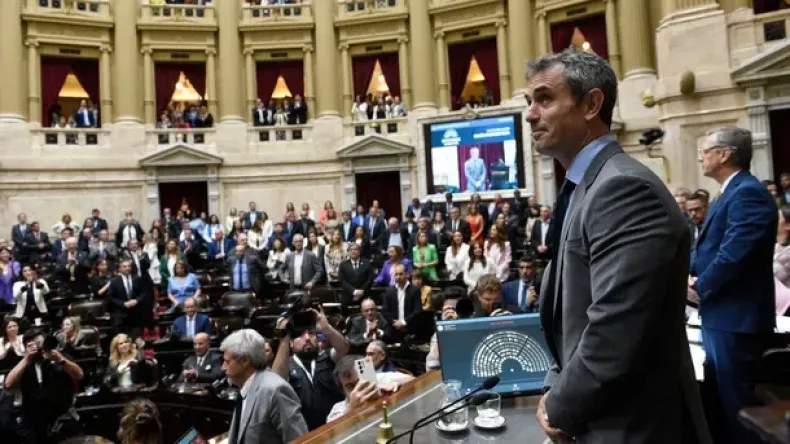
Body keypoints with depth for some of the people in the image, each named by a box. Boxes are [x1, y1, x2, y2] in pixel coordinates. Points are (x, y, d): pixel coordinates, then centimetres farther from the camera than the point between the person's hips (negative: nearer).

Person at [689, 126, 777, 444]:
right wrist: (688, 273, -1)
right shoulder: (729, 194, 16)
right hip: (720, 315, 10)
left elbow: (734, 253, -26)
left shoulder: (748, 193, -18)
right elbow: (706, 246, 17)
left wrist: (700, 287, -13)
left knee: (736, 400, 2)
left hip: (735, 318, -10)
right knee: (721, 396, 21)